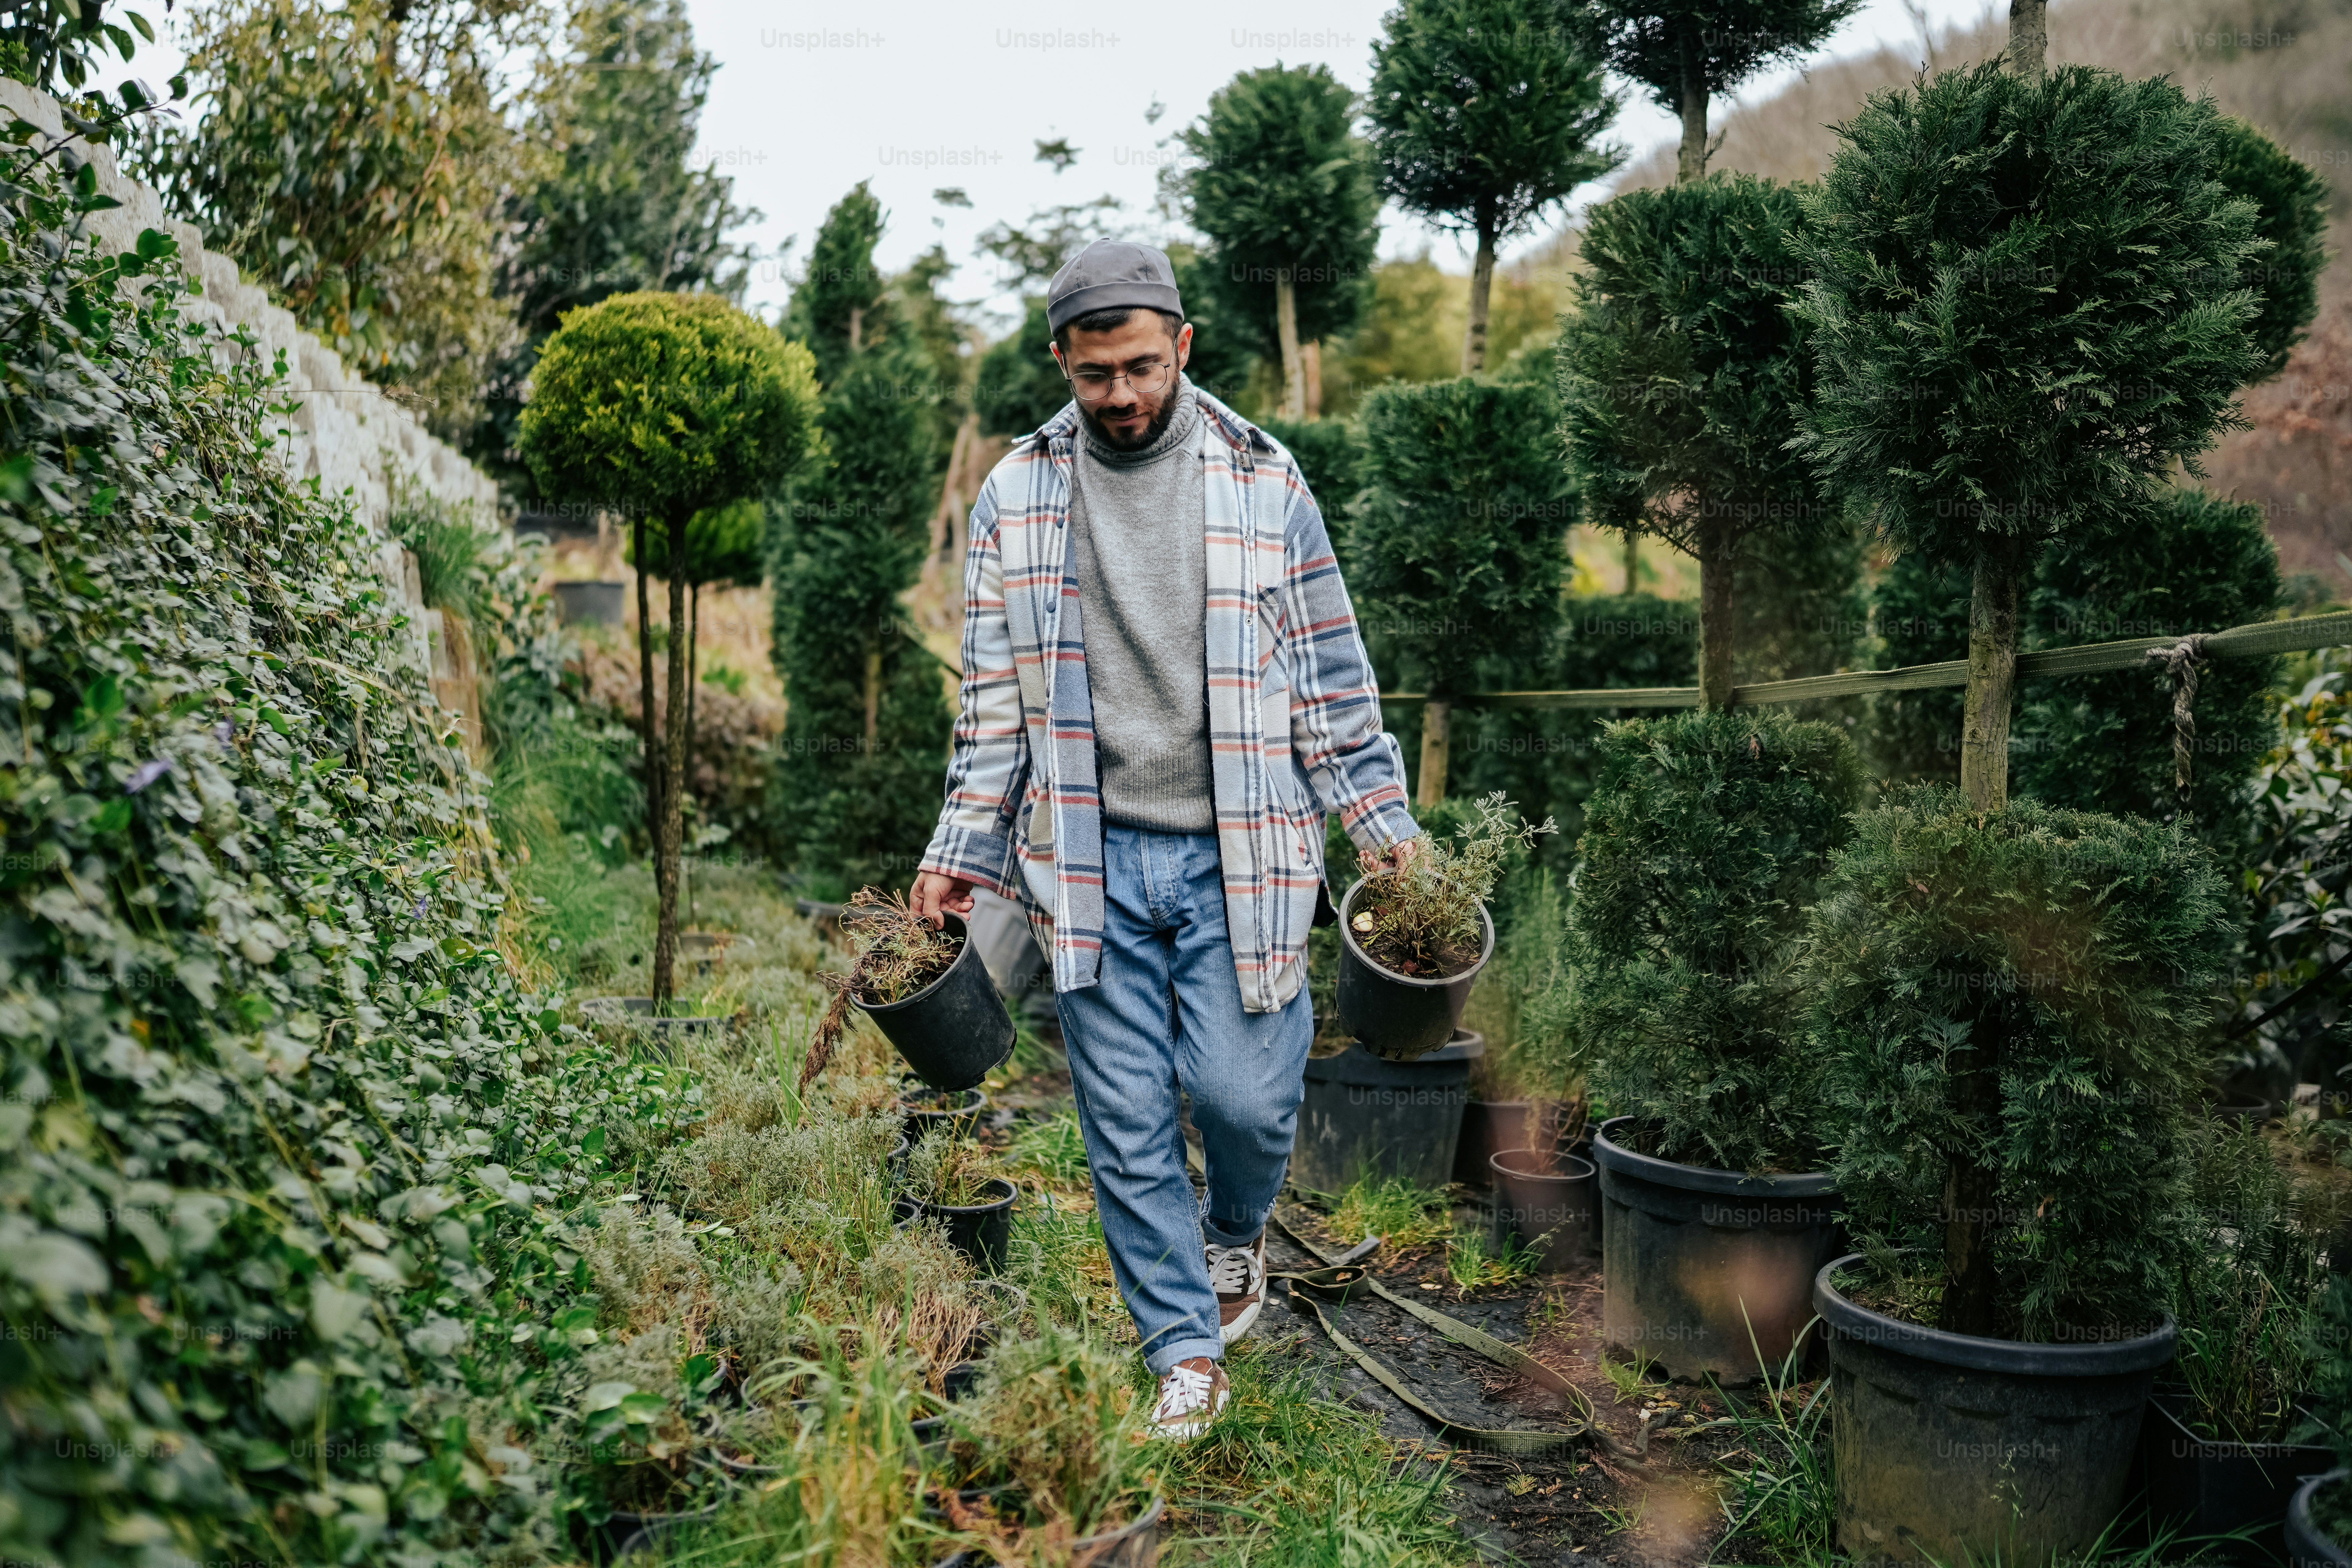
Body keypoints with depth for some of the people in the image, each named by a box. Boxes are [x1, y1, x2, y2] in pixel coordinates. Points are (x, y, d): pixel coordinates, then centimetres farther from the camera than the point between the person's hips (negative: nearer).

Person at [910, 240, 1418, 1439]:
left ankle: (1235, 1234, 31)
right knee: (1127, 1126, 4)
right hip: (1091, 857, 1)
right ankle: (1186, 1356, 20)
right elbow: (994, 694, 10)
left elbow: (1332, 672, 8)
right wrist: (960, 846, 7)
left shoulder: (1262, 482, 4)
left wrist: (1379, 817, 5)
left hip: (1237, 853, -1)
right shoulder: (1017, 494, 7)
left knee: (1244, 1091, -5)